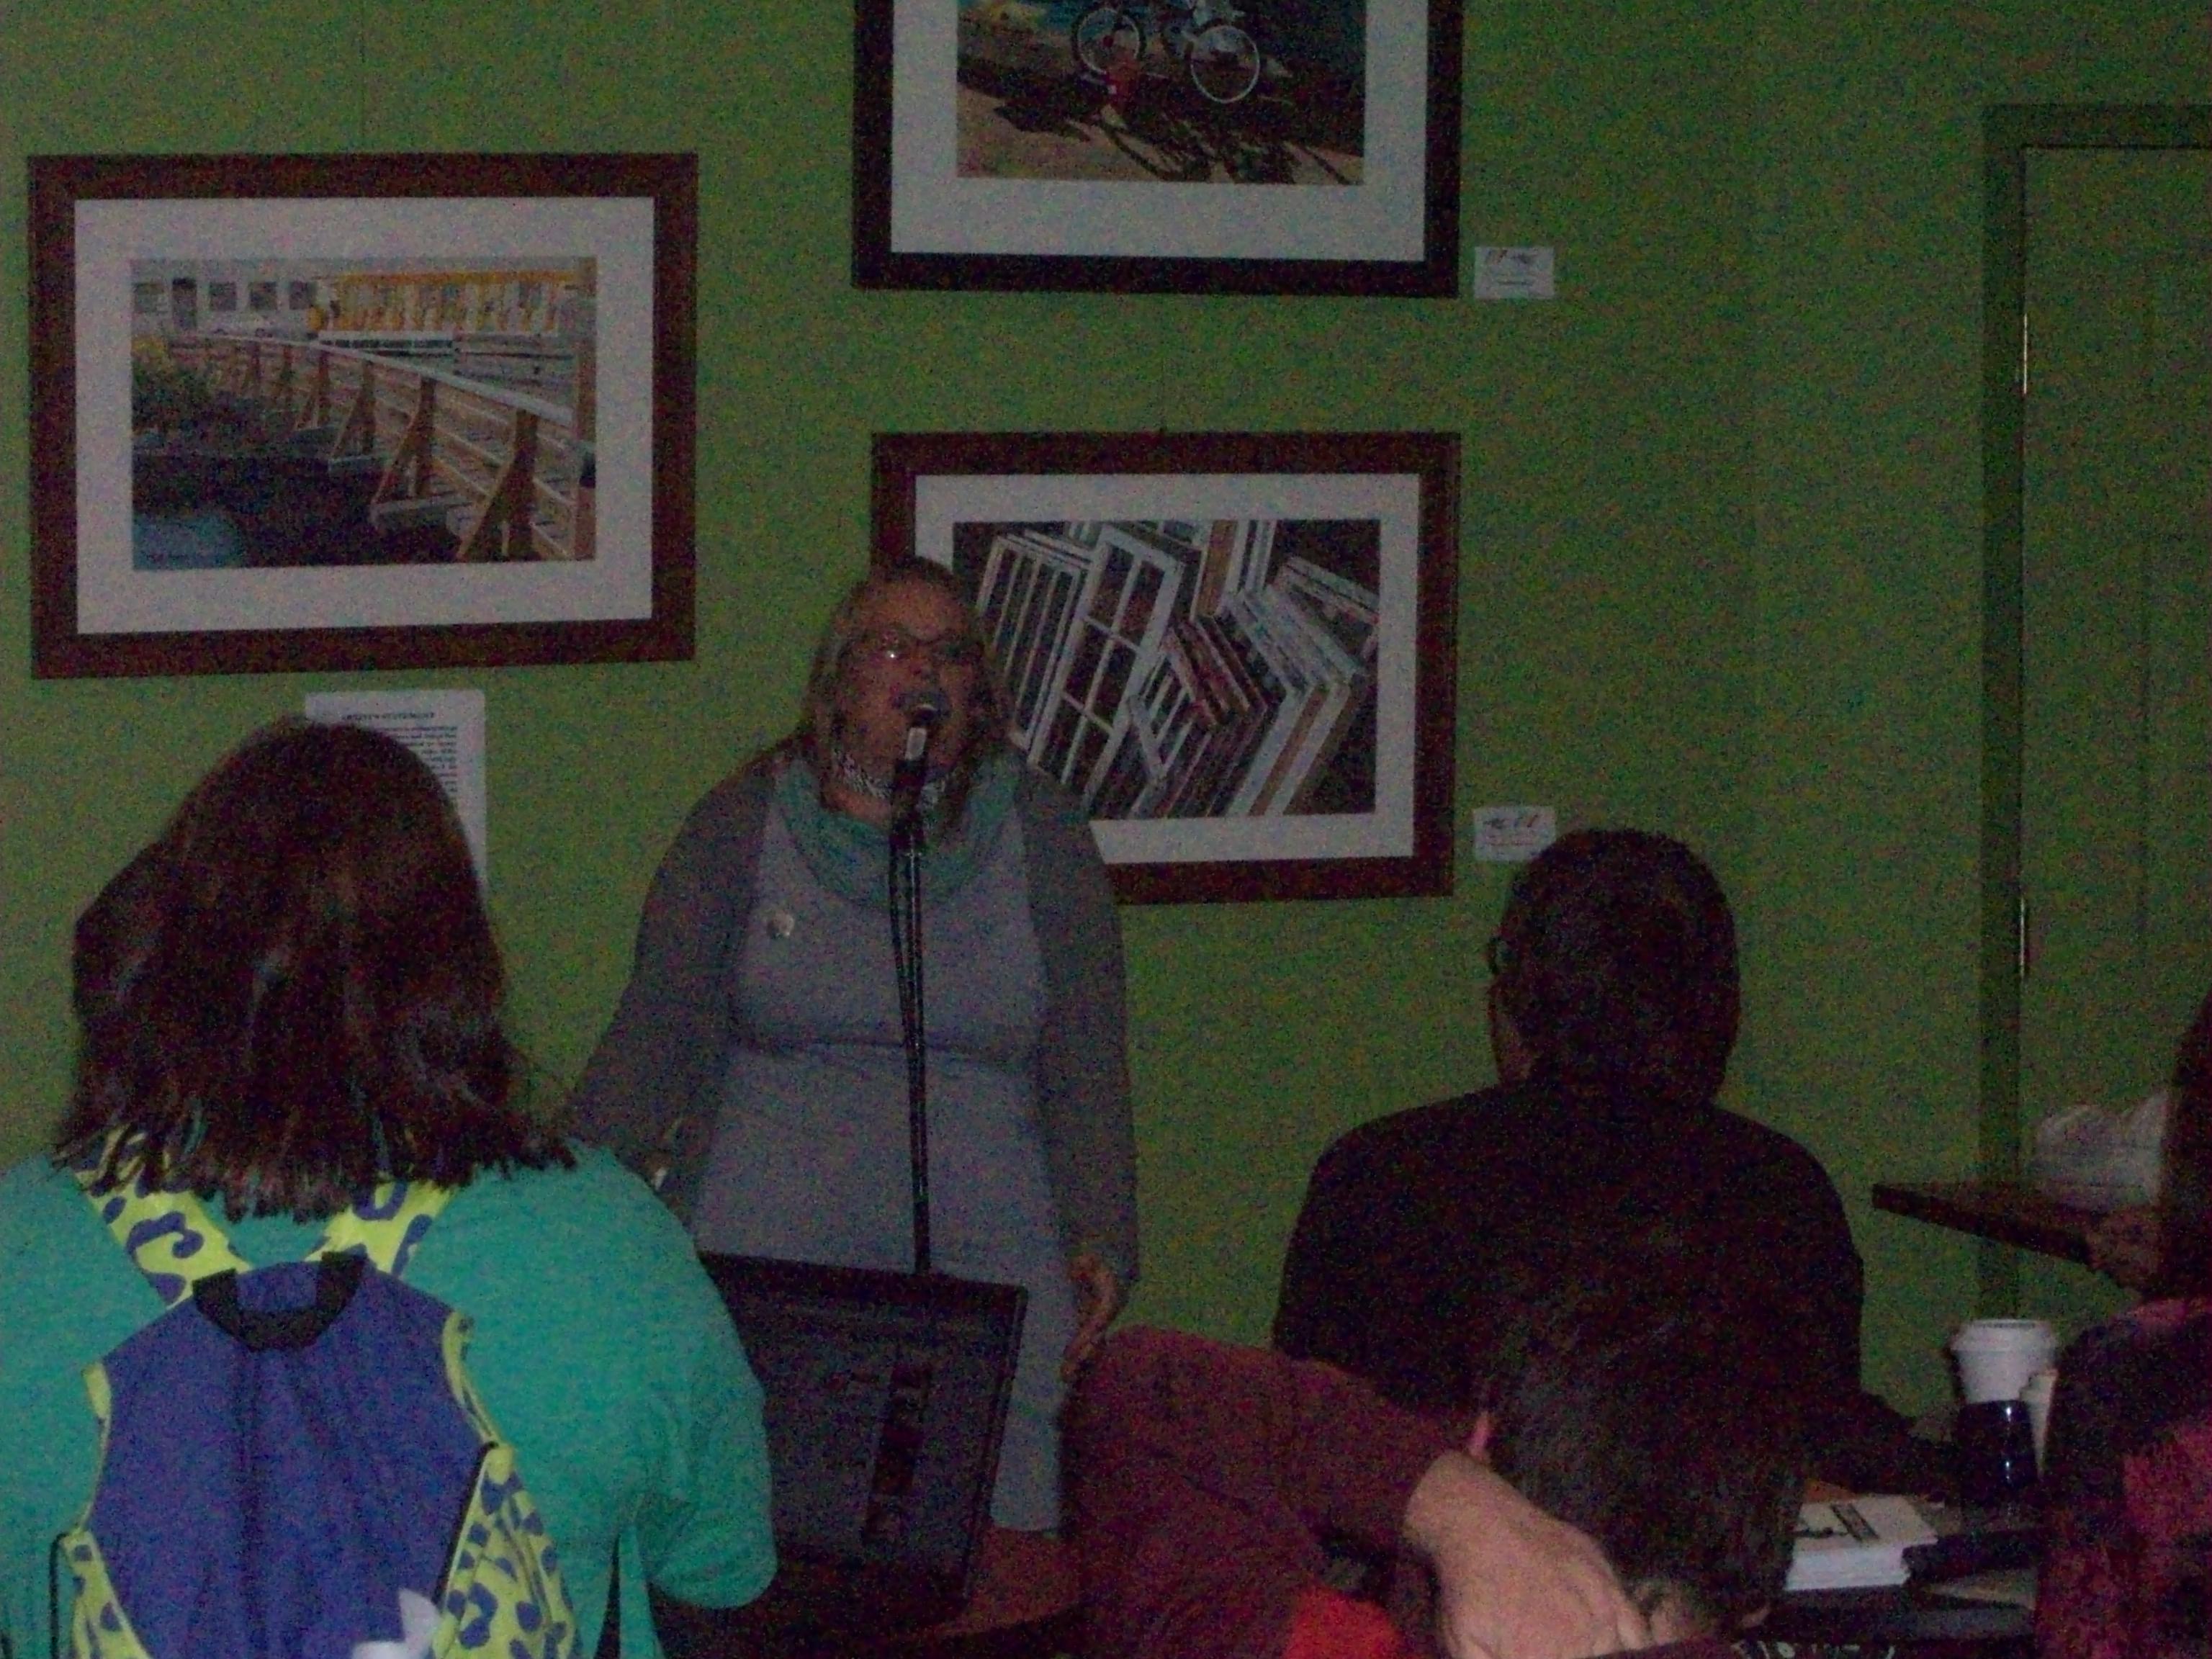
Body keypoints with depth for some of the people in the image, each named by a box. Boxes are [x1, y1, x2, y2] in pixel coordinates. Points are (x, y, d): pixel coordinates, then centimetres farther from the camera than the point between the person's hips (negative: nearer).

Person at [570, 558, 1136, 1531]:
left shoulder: (1038, 832, 9)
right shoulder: (746, 820, 8)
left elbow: (1085, 1065, 7)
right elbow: (656, 1033, 5)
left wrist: (1100, 1241, -4)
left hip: (986, 1244, 0)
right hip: (767, 1248, 0)